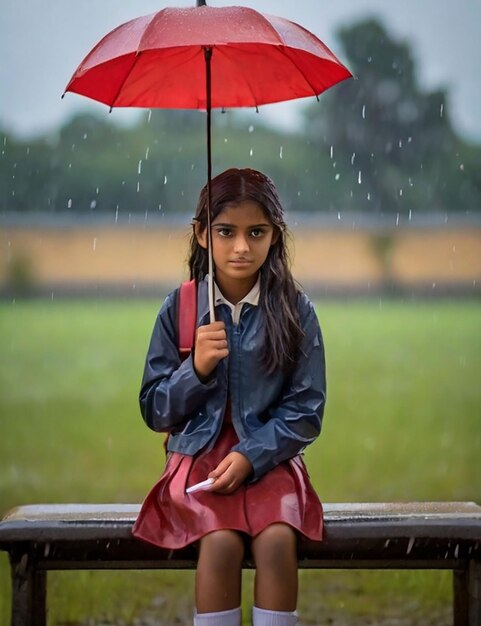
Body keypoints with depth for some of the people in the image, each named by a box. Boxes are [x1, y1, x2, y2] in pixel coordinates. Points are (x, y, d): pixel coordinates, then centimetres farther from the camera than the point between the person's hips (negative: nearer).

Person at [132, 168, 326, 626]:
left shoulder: (294, 310, -2)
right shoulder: (179, 308, -1)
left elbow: (306, 409, -1)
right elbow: (155, 411, 3)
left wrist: (250, 456, -15)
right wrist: (197, 369, -15)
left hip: (269, 454, 0)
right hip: (198, 452, 0)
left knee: (278, 539, -29)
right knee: (221, 540, -29)